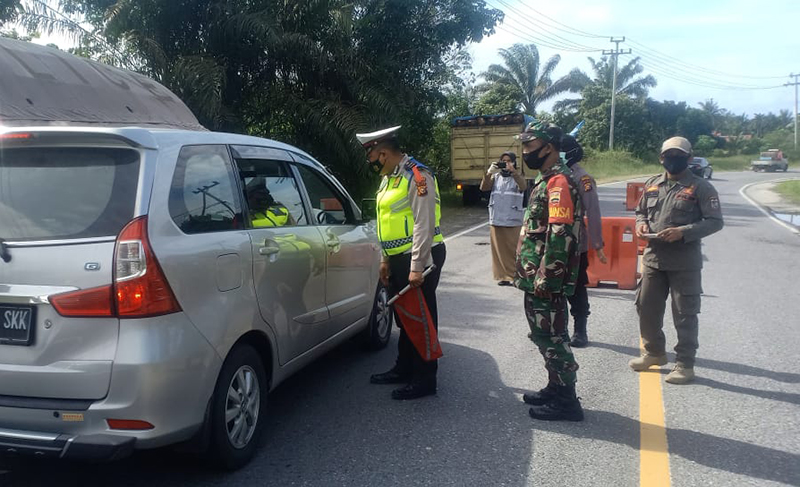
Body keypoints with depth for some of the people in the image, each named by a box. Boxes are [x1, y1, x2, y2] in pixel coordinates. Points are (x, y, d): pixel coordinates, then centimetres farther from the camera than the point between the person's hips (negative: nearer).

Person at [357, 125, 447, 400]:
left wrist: (416, 267, -23)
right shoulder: (389, 178, 14)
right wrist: (386, 259, 18)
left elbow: (423, 224, -21)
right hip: (398, 259, 10)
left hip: (419, 257, -9)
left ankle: (424, 380, 11)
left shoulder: (417, 176, -16)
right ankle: (403, 369, 33)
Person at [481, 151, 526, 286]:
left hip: (513, 222, -3)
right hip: (495, 221, 3)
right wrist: (489, 173, -22)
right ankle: (502, 276, 12)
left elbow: (523, 186, -19)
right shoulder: (495, 177, 10)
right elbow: (483, 188, -4)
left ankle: (515, 276, 7)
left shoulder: (517, 177, 3)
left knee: (514, 250, 0)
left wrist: (513, 170, -34)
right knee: (499, 250, 5)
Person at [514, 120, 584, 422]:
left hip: (546, 281, -10)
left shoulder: (558, 182, -17)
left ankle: (566, 401, 9)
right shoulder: (545, 180, 17)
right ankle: (555, 388, 32)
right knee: (544, 335, 19)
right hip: (536, 280, 10)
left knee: (551, 338, -2)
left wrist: (546, 279, -24)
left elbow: (560, 235, -24)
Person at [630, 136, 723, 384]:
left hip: (685, 262, -5)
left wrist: (683, 232, -20)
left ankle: (685, 364, 14)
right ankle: (654, 352, 32)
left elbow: (715, 221, -8)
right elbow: (640, 211, 23)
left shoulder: (700, 187, -5)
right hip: (653, 258, 5)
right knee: (646, 307, 12)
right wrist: (641, 223, -1)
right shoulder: (652, 185, 11)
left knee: (685, 315, 2)